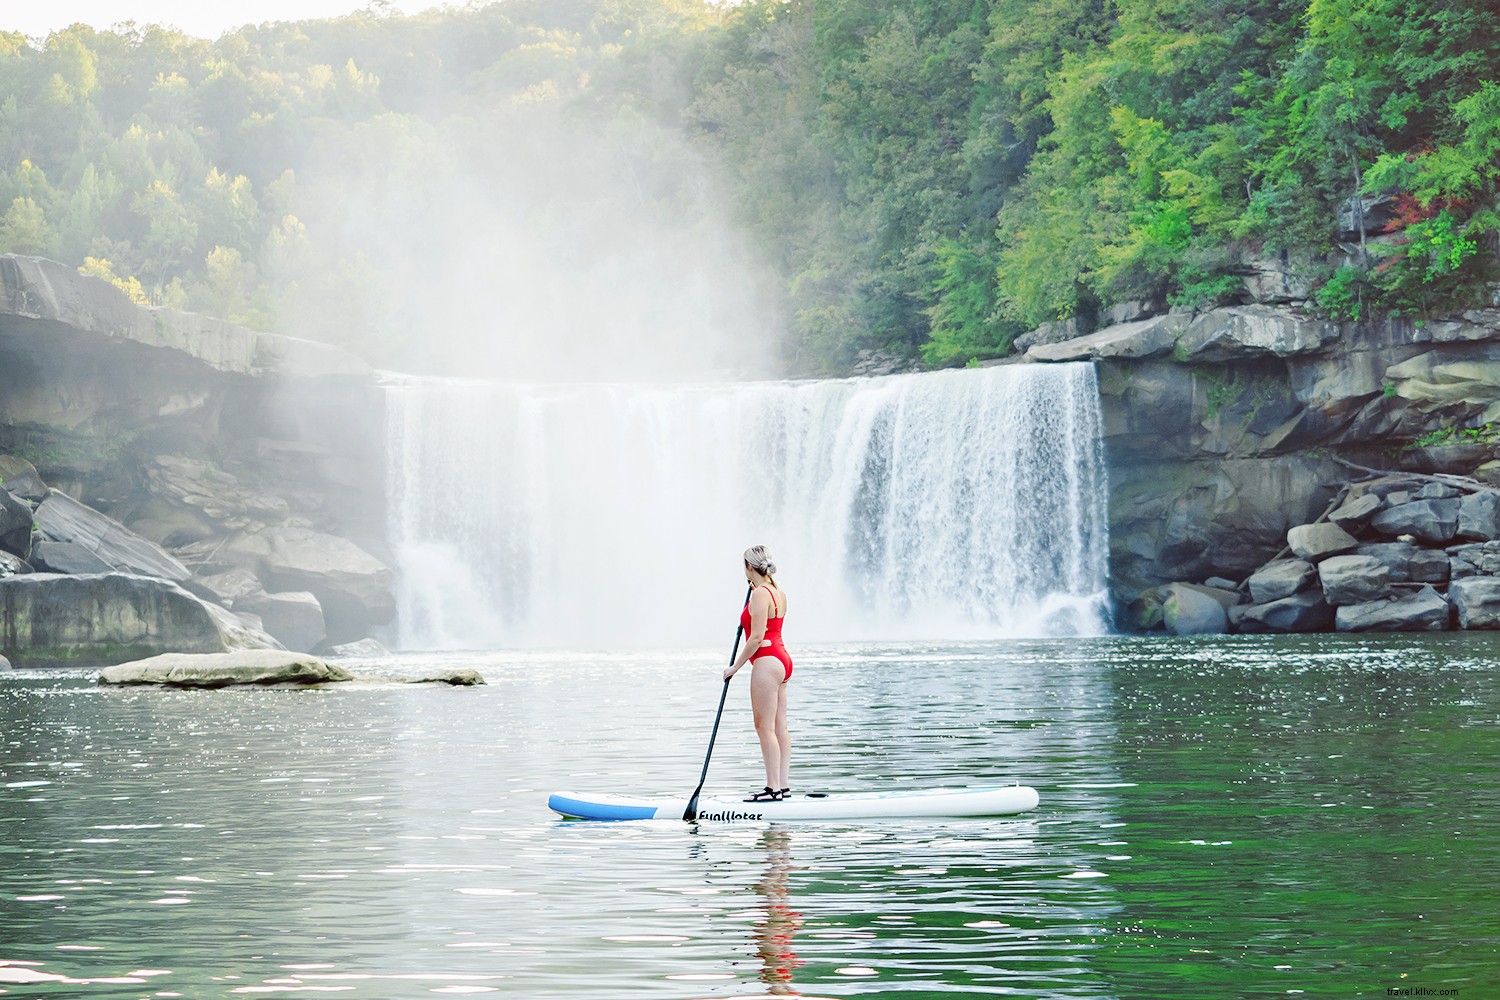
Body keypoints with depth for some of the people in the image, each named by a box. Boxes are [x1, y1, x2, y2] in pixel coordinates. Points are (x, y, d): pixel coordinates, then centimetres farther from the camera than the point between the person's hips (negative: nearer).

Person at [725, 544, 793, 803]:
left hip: (767, 662, -10)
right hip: (783, 660, 10)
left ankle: (773, 788, -9)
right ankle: (784, 784, 10)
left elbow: (757, 637, -19)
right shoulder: (779, 593, 13)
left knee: (765, 726, -8)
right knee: (779, 726, 9)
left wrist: (735, 666, -11)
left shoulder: (760, 594, -14)